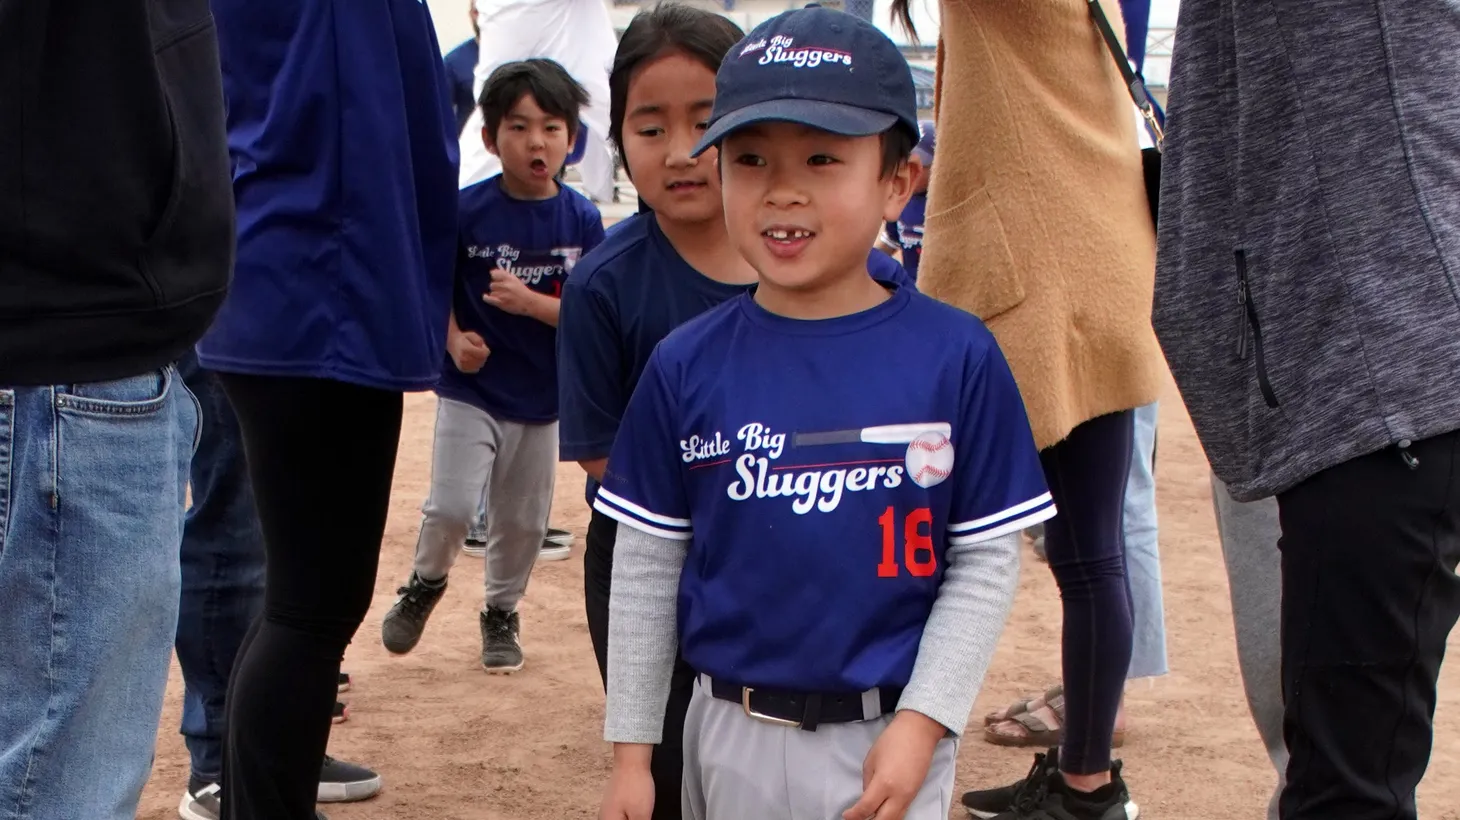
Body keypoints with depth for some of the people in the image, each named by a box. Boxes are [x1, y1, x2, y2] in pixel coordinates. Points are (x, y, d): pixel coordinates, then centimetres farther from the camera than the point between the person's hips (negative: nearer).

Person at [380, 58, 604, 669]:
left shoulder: (582, 221, -6)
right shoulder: (468, 211, -10)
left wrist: (531, 303, -23)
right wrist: (455, 339, -19)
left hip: (543, 397, 2)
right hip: (470, 390, -2)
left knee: (523, 521, 12)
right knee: (450, 506, -12)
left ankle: (501, 612, 36)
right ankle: (425, 584, 18)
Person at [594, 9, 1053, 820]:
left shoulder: (957, 356, -8)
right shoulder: (686, 365, -3)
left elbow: (987, 559, -4)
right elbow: (645, 567, 3)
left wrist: (923, 721, -11)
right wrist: (631, 749, 4)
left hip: (888, 743, -2)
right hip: (732, 736, 2)